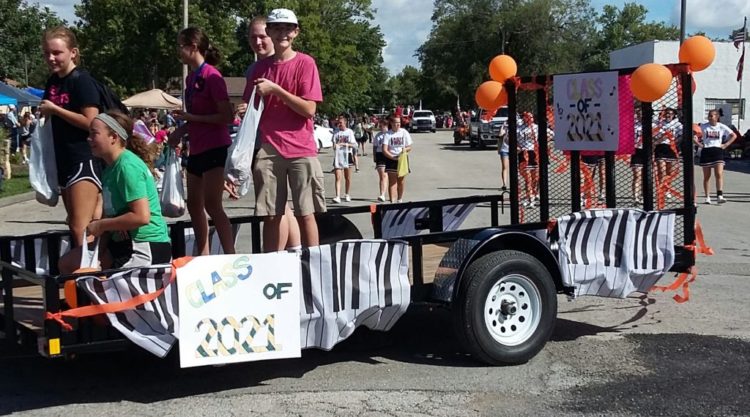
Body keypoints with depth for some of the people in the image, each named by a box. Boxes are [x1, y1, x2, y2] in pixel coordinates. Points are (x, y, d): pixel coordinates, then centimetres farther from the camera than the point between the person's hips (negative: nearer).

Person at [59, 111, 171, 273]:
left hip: (147, 247, -10)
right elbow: (111, 213, 15)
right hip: (122, 242, 10)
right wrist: (101, 253, 3)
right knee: (67, 263, 15)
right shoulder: (110, 168, 12)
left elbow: (141, 216, -26)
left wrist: (101, 225, -14)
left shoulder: (128, 166, -18)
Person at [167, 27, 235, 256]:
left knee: (212, 205, -13)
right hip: (197, 149, 9)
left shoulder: (211, 76, -13)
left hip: (215, 148, -9)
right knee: (194, 205, 11)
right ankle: (203, 258, 20)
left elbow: (226, 116, -16)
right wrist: (181, 130, 4)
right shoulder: (191, 77, 12)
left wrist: (191, 117, -17)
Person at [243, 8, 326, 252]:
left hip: (301, 150, -3)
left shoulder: (305, 63, -1)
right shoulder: (260, 67, 11)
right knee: (271, 215, 4)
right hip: (268, 150, 3)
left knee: (305, 214, 0)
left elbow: (309, 109, -8)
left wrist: (275, 89, -14)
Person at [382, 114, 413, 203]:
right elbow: (384, 150, -11)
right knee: (392, 181, -6)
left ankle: (400, 199, 30)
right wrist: (393, 157, -23)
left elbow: (409, 147, 5)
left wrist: (405, 149, -17)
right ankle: (392, 201, -9)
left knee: (401, 180, 11)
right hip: (391, 160, -2)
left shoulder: (404, 132, 1)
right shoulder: (388, 134, -6)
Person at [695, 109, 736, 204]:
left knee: (719, 174, -13)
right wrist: (699, 143, -13)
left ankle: (719, 196, -16)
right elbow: (696, 138, 5)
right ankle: (707, 197, 12)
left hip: (717, 151, 0)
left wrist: (725, 145, 1)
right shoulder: (703, 126, 2)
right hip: (706, 151, 0)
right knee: (706, 176, 6)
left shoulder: (722, 127, 3)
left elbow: (734, 136, 11)